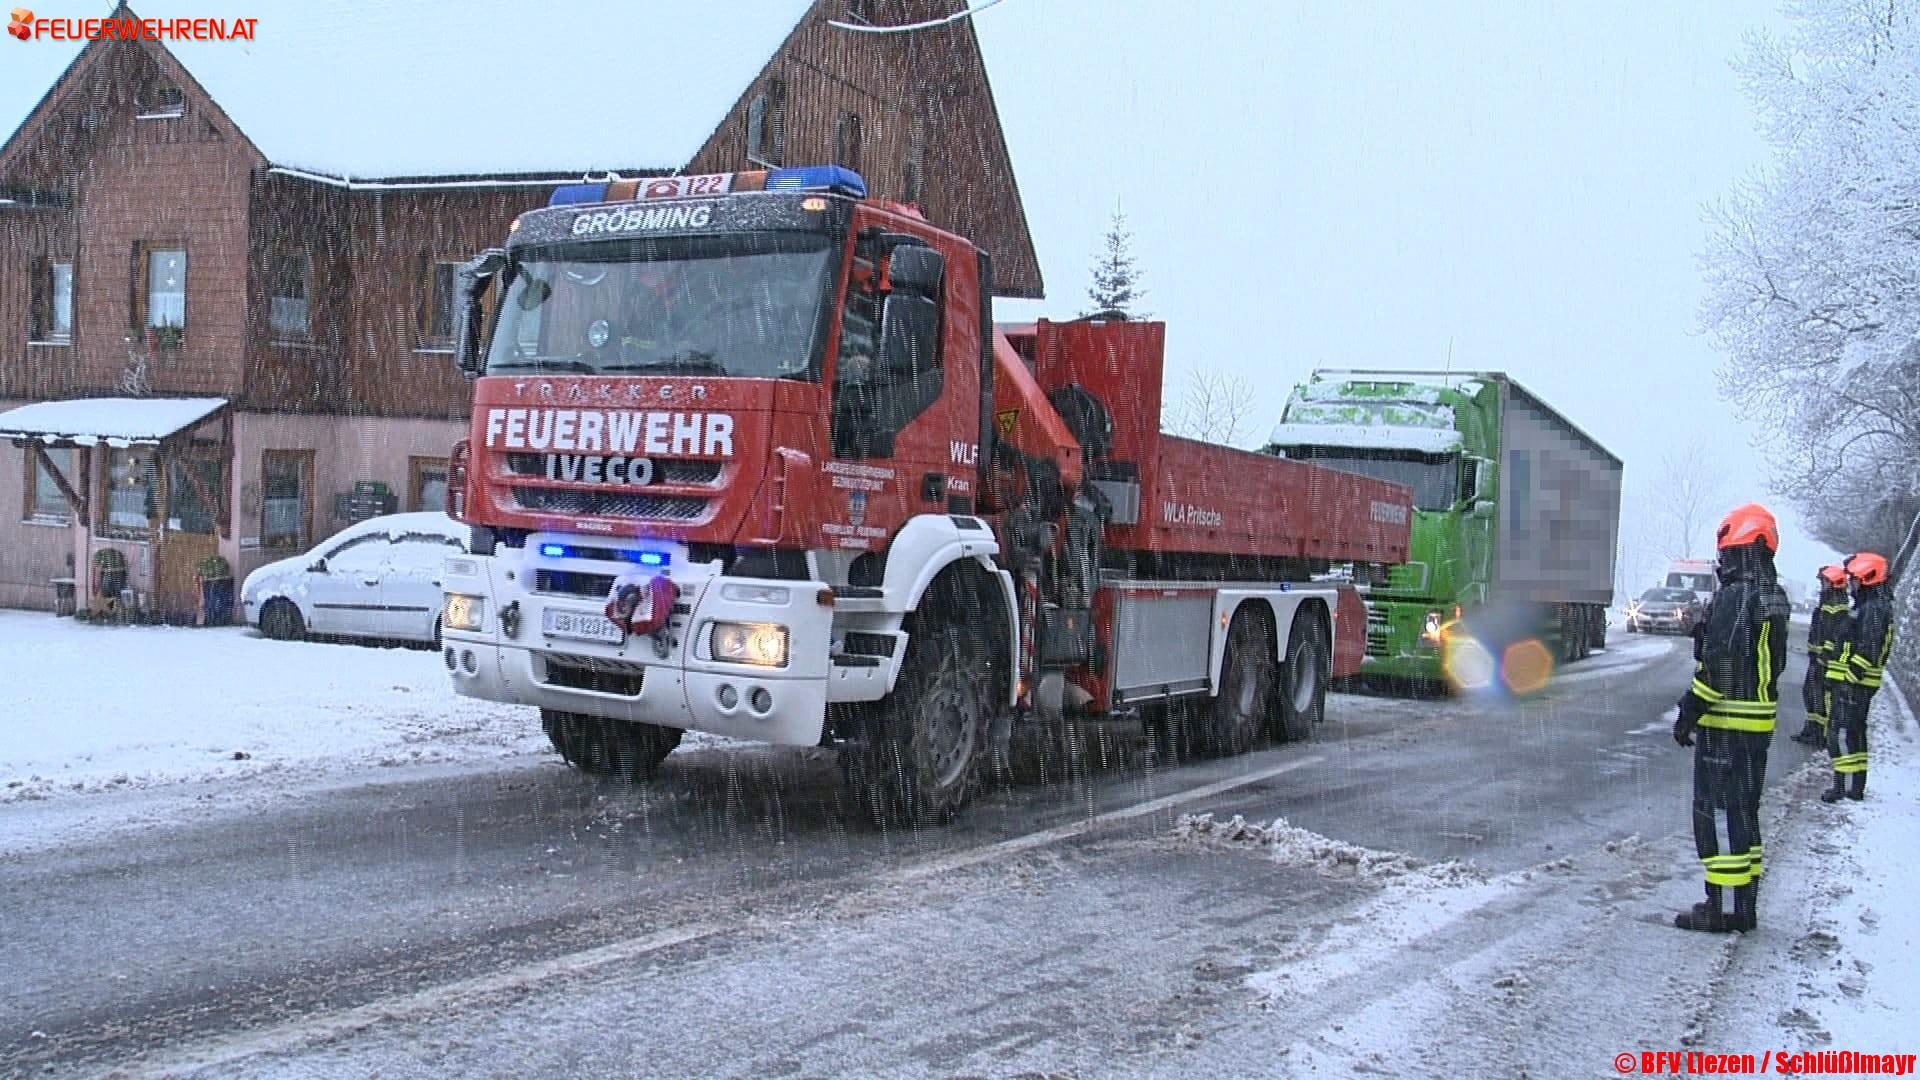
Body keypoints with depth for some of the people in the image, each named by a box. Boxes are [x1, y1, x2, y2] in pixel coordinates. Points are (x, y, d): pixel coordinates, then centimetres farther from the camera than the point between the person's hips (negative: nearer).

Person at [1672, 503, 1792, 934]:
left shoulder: (1734, 596, -17)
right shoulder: (1774, 597, 12)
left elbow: (1717, 664, -21)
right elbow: (1772, 663, 16)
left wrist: (1689, 712, -14)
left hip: (1725, 723, -9)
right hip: (1759, 721, 9)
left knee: (1717, 810, -3)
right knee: (1744, 810, 16)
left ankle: (1723, 906, -2)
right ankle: (1744, 905, 22)